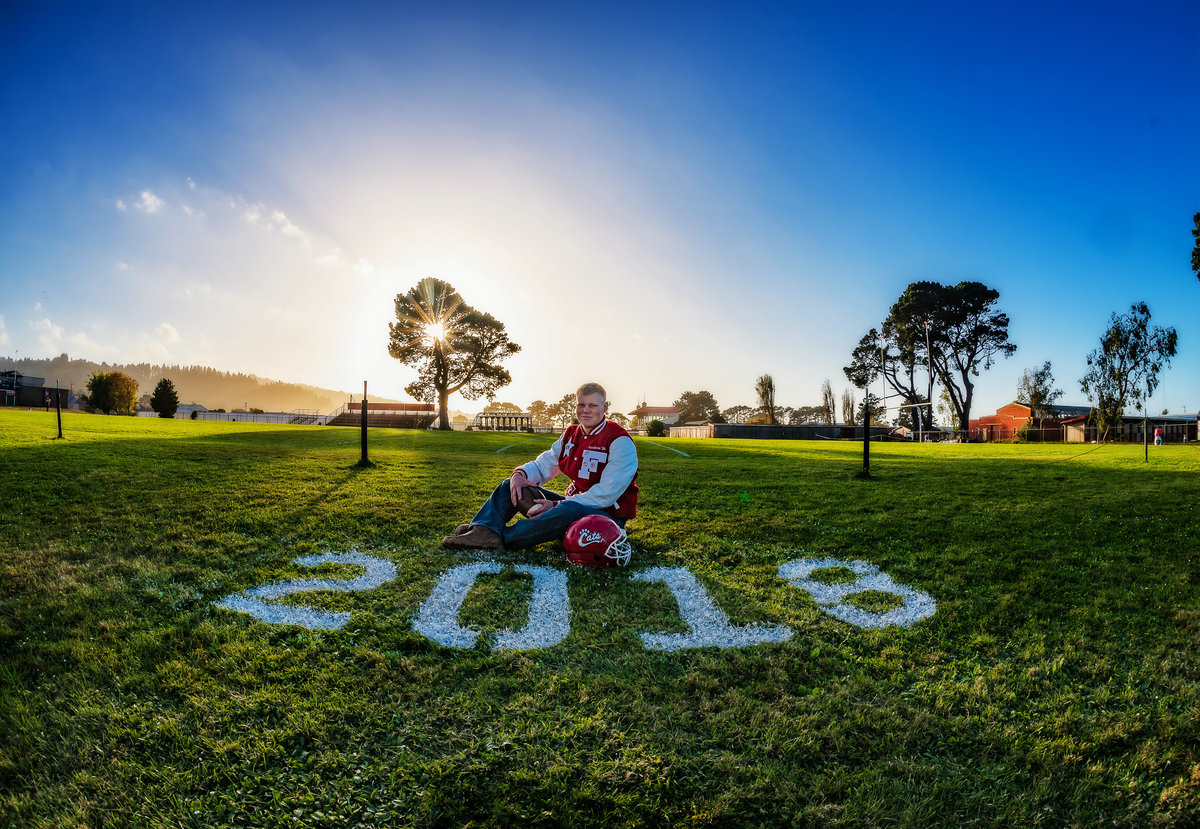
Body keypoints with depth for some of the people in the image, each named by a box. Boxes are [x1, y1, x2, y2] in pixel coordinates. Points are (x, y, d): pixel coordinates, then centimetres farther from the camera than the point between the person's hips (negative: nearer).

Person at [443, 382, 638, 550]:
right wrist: (520, 474, -13)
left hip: (607, 518, -7)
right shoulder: (570, 435, 10)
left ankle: (505, 537, -32)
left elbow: (606, 494, -21)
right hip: (573, 503, 8)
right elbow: (543, 465, 12)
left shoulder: (620, 442, -15)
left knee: (570, 510, -42)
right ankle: (484, 531, -26)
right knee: (511, 485, 0)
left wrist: (557, 505, -25)